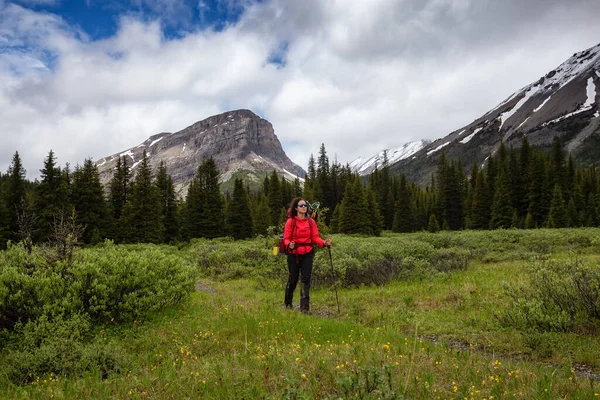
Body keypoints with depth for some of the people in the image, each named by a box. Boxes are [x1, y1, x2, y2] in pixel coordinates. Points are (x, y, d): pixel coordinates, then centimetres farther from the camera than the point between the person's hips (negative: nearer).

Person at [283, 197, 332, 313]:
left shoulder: (311, 222, 5)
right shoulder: (290, 221, -4)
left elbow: (315, 237, 1)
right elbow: (286, 238, -6)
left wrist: (324, 243, -18)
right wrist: (289, 245, -28)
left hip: (307, 254, 2)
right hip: (294, 254, -2)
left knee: (306, 279, -3)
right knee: (293, 279, 6)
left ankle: (305, 307, -2)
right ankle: (288, 304, 28)